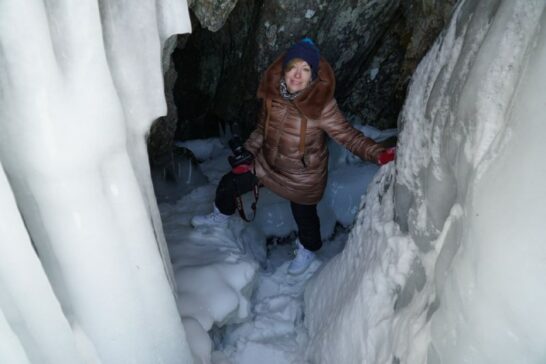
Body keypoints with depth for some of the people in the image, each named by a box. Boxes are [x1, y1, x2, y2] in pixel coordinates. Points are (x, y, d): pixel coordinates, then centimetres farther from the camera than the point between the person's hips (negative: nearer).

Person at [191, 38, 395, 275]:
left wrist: (378, 154, -41)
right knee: (228, 185, 17)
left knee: (304, 216, 15)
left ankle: (308, 250, 52)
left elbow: (347, 136, -27)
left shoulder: (322, 105, -29)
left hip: (303, 176, -4)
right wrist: (250, 152, 11)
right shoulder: (272, 92, -14)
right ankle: (222, 214, 53)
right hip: (267, 163, 5)